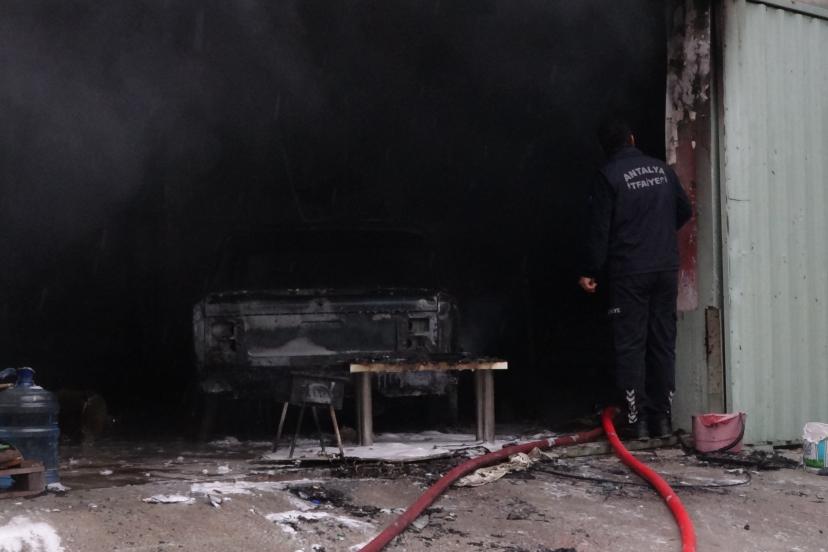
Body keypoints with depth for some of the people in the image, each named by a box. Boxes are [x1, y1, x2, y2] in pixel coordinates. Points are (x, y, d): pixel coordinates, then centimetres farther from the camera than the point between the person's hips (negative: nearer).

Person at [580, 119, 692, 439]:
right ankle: (662, 417, 11)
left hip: (629, 272, -5)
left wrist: (591, 271, -3)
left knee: (630, 345, -2)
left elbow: (599, 229, -9)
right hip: (666, 269, 5)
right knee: (663, 342, 9)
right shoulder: (662, 169, 9)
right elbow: (685, 211, 20)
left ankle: (635, 419, -4)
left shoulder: (608, 176, -7)